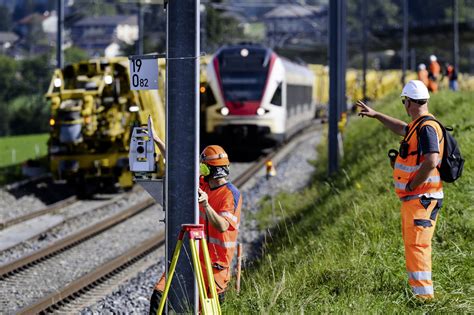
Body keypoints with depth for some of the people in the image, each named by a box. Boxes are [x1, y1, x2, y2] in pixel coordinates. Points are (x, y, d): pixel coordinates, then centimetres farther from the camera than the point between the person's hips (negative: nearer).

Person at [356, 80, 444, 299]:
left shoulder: (427, 128, -18)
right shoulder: (418, 126, 14)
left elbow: (431, 161, -30)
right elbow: (402, 129, 37)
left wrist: (412, 185, -19)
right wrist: (376, 115, 41)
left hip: (421, 198, -11)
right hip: (412, 198, 11)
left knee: (417, 245, -14)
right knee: (412, 244, 15)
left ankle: (424, 294, -16)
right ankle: (417, 289, 22)